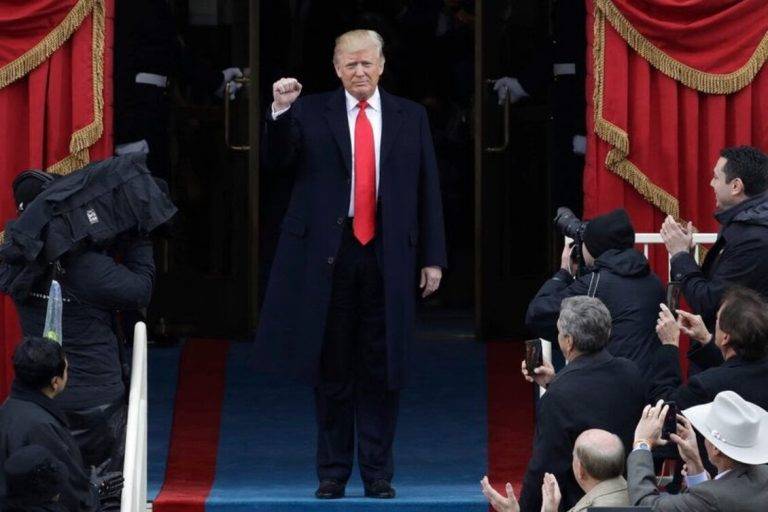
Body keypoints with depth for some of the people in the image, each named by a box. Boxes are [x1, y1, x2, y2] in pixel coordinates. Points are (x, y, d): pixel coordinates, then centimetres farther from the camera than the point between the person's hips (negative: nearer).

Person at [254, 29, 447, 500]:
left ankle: (378, 473, 10)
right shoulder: (311, 113, 4)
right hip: (329, 252, 0)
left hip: (388, 254, 1)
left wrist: (433, 258, 3)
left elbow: (427, 189, 7)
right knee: (332, 368, 6)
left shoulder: (410, 117, 8)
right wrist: (281, 111, -24)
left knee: (381, 370, 3)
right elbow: (278, 158, -7)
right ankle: (332, 472, 13)